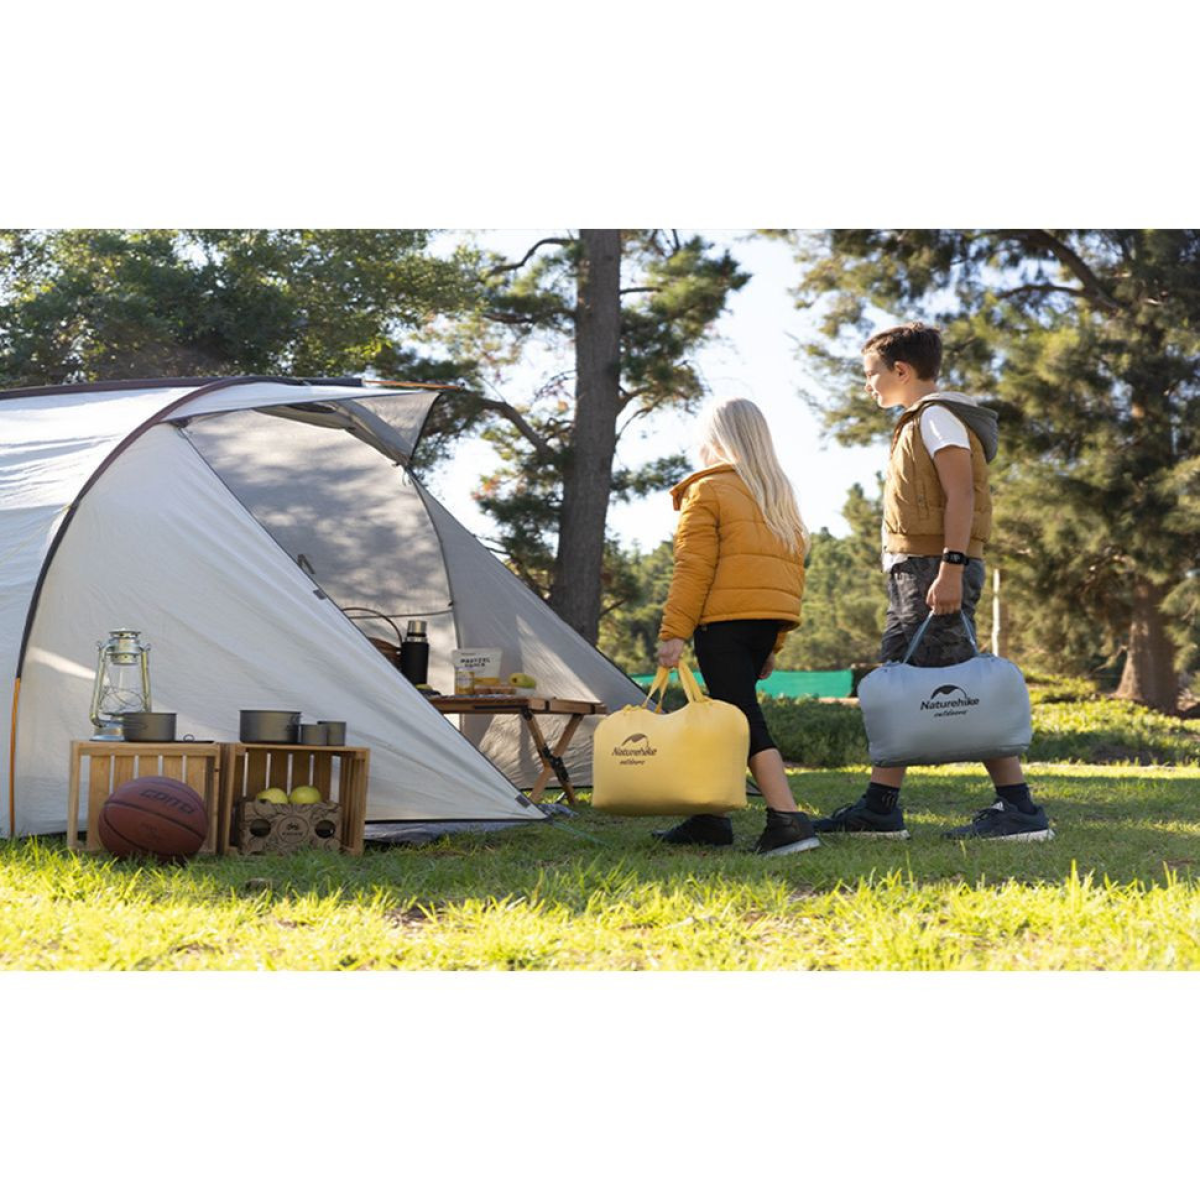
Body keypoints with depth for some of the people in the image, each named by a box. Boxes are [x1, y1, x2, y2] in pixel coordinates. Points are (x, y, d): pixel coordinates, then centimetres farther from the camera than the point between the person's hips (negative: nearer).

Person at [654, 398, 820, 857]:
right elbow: (794, 567, 20)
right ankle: (712, 817, 22)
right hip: (771, 618, 8)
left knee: (744, 720, -11)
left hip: (724, 618, -8)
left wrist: (673, 632, -10)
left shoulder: (707, 491, -1)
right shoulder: (782, 496, 21)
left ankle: (788, 819, -21)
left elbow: (693, 568, -9)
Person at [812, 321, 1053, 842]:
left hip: (936, 570, -11)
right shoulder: (917, 422, 22)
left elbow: (960, 493, -19)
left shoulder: (937, 416, -9)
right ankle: (879, 807, 14)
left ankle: (1019, 809, -11)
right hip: (913, 571, 11)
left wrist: (951, 568, -26)